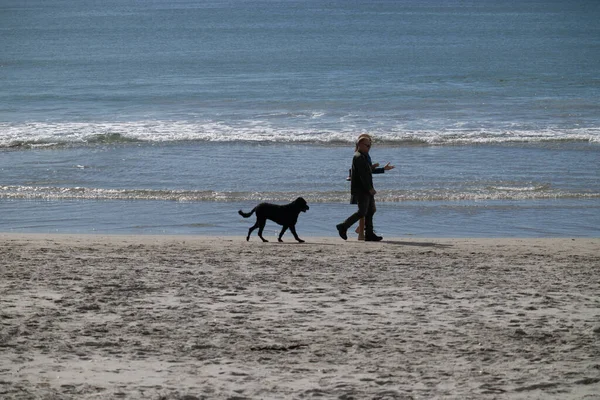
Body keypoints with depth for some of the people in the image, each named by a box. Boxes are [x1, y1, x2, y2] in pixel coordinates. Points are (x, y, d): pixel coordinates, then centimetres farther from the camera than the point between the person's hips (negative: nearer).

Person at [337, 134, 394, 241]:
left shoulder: (364, 156, 19)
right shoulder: (358, 157, -14)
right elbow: (362, 174, -20)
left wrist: (384, 169, 27)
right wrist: (370, 188, -21)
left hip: (366, 189, 10)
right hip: (361, 190, -10)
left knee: (370, 211, 7)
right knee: (362, 212, -10)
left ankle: (369, 234, 8)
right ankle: (343, 227, -2)